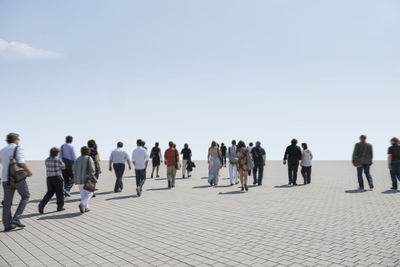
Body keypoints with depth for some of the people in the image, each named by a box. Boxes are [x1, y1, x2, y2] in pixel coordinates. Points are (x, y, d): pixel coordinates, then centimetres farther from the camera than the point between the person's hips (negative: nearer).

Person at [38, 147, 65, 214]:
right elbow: (63, 167, -2)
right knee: (59, 193, 9)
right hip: (57, 178, -5)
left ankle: (42, 204, -4)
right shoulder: (58, 159, -13)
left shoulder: (47, 160, 5)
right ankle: (60, 207, 19)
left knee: (50, 193, 14)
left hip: (49, 178, 5)